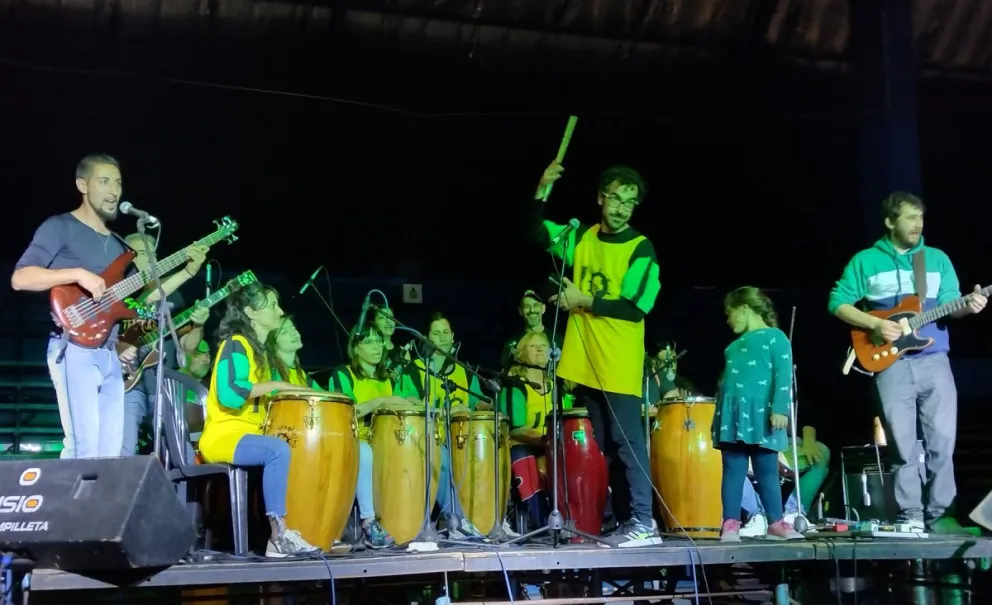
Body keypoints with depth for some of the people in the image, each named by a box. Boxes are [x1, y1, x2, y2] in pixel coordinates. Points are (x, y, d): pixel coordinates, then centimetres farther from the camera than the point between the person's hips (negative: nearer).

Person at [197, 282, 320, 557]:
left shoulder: (261, 351, 19)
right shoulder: (235, 344, -9)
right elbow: (230, 394, -24)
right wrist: (274, 385, -17)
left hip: (250, 434, 9)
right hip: (224, 436, -9)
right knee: (278, 449, -33)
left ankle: (313, 527, -5)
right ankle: (279, 535, -32)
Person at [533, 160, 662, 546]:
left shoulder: (641, 249, -8)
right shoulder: (582, 237, 10)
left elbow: (635, 308, -14)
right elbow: (537, 234, 16)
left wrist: (583, 301, -13)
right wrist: (541, 192, 1)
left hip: (619, 367, -6)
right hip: (584, 363, 6)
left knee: (627, 442, -6)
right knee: (600, 446, 10)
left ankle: (643, 523, -3)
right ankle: (624, 519, 18)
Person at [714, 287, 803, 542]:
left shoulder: (775, 337, 1)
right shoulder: (735, 345, 23)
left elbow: (783, 375, -9)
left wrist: (779, 409, -19)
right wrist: (720, 414, 18)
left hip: (760, 413, -6)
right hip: (732, 413, 6)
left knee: (767, 471, 0)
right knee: (733, 471, 1)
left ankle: (776, 523, 7)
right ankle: (731, 523, 0)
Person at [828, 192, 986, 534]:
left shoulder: (938, 259, 13)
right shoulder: (865, 261, 6)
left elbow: (948, 305, 5)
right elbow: (837, 303, 2)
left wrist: (967, 306, -18)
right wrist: (875, 324, -10)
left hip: (934, 361, 2)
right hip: (891, 364, -2)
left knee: (942, 440, -2)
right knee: (902, 444, -1)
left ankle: (937, 512, 9)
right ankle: (911, 515, 7)